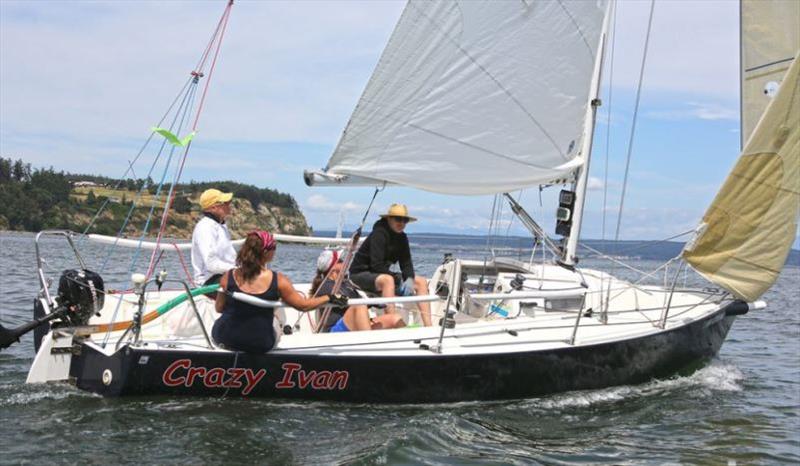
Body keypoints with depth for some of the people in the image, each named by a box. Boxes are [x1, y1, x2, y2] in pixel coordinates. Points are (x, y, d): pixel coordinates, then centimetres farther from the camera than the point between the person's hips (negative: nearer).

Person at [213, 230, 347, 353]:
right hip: (260, 345, -1)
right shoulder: (278, 281, -16)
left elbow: (219, 308, 0)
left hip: (224, 339, 1)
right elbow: (303, 305, -9)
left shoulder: (228, 277, -12)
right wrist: (329, 298, 5)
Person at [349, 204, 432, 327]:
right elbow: (376, 265, -27)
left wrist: (410, 279, -19)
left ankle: (428, 327, -11)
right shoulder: (379, 234, -20)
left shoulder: (402, 238, 4)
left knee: (421, 282, -2)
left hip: (380, 274, 9)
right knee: (388, 280, -40)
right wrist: (399, 280, -24)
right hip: (360, 274, -9)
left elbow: (406, 263, 2)